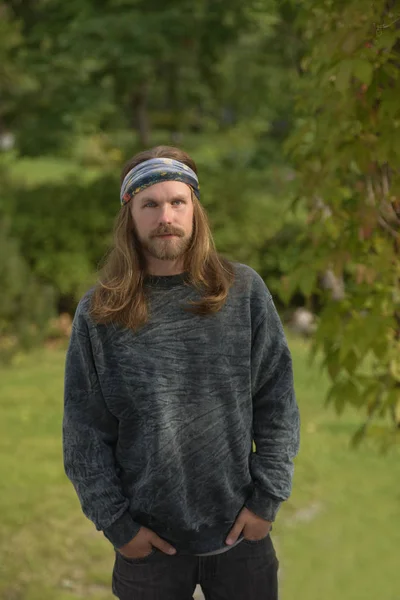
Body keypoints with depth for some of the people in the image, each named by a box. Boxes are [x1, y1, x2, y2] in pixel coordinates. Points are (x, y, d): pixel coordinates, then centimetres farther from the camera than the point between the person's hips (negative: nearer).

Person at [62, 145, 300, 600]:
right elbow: (84, 433, -1)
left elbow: (277, 404, 0)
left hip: (240, 530, 1)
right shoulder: (98, 314, -4)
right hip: (148, 542, 0)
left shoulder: (244, 291, -3)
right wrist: (115, 522, -5)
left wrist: (267, 496, -4)